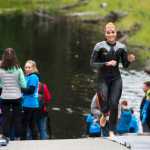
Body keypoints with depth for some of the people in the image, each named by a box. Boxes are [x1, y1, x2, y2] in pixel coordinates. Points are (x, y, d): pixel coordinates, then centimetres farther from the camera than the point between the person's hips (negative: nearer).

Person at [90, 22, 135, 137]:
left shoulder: (121, 47, 1)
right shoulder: (99, 46, -9)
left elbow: (125, 65, 8)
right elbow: (92, 64, -9)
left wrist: (129, 60, -14)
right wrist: (106, 64, -22)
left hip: (116, 79, 2)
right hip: (103, 79, -2)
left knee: (114, 105, -8)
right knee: (105, 106, -4)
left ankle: (112, 131, 6)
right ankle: (104, 115, 34)